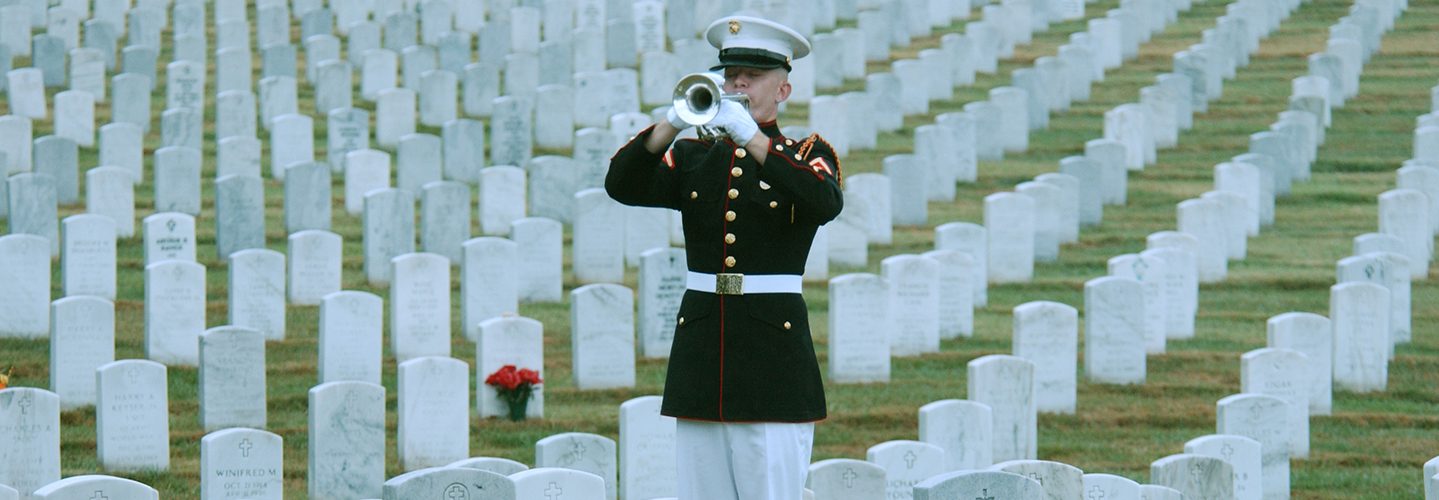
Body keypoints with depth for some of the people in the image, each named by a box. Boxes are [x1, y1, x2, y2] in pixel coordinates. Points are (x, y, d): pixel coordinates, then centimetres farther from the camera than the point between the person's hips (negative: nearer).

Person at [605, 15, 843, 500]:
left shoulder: (807, 155, 5)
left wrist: (753, 138, -25)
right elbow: (622, 186, -2)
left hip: (773, 350, -4)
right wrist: (673, 123, -17)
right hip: (700, 340, 4)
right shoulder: (692, 157, 15)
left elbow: (825, 203, -18)